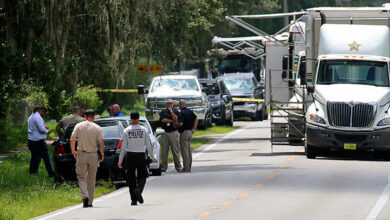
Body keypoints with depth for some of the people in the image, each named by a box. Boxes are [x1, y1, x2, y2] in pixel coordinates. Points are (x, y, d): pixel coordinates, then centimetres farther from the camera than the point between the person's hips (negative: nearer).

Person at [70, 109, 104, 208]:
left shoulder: (78, 126, 0)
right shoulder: (97, 128, -2)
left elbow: (72, 139, -8)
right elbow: (101, 143, -6)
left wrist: (73, 151, 3)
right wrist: (102, 155, 4)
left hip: (81, 155, 0)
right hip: (93, 155, 1)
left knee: (81, 177, 3)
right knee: (91, 179, 10)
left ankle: (85, 196, -21)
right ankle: (90, 202, 12)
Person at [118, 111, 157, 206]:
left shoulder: (126, 131, -3)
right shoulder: (144, 130, -1)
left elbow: (123, 147, -4)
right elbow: (148, 145, 2)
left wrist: (120, 160, 2)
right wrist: (152, 157, 15)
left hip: (130, 156, 0)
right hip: (141, 155, 0)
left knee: (131, 178, 7)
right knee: (142, 176, 10)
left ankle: (133, 200, 6)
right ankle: (138, 190, -21)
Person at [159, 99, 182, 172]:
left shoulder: (176, 112, 5)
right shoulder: (163, 112, 10)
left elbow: (176, 119, -13)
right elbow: (163, 120, -7)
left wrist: (171, 111, -11)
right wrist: (173, 121, -8)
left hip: (173, 132, -2)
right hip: (165, 133, 2)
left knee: (175, 150, -2)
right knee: (164, 151, 0)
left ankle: (178, 166, 4)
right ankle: (164, 166, 5)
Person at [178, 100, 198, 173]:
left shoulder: (182, 113, -17)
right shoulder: (190, 111, 9)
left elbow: (181, 124, -25)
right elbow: (196, 119, 15)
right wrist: (193, 129, 16)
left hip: (184, 132, -8)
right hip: (190, 132, 8)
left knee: (184, 151, -5)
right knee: (189, 150, 13)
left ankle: (186, 168, -5)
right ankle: (189, 167, 16)